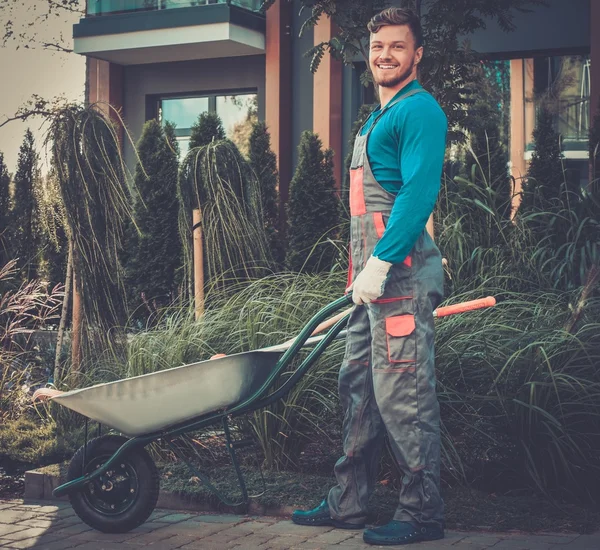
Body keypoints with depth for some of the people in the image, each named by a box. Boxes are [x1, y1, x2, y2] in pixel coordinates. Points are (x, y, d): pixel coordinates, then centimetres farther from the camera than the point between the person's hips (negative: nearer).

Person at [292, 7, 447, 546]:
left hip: (400, 272, -10)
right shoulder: (379, 118, 23)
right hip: (374, 275, 10)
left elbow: (419, 193, -19)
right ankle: (348, 503, 22)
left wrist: (379, 263, -22)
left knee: (403, 396, -7)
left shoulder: (419, 110, -8)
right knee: (358, 387, 13)